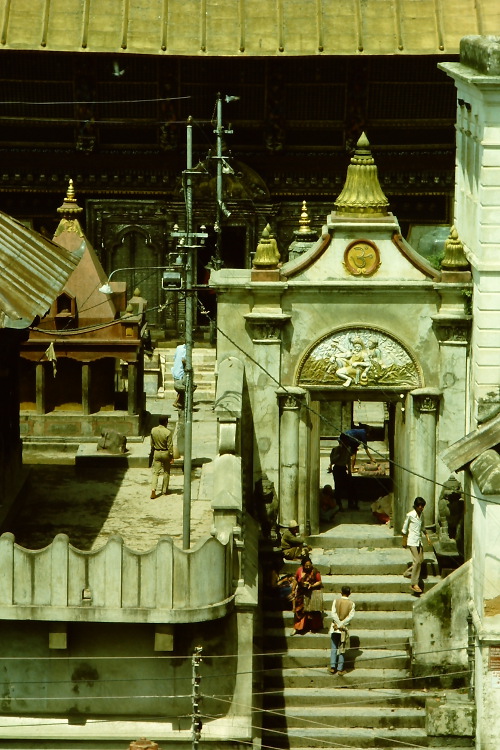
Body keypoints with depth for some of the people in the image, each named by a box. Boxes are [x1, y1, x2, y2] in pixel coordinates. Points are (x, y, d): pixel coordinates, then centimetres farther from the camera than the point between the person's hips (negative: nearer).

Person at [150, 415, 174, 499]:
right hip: (165, 453, -3)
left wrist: (152, 452, 19)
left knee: (155, 472, 3)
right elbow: (170, 446, -14)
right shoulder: (168, 432, -18)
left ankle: (153, 489, -15)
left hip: (156, 453, 3)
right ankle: (164, 491, 19)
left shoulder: (153, 430, -5)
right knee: (166, 472, 13)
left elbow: (152, 444, 6)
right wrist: (171, 456, -6)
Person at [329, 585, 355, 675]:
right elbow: (350, 616, -12)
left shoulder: (336, 601, -5)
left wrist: (338, 624, -11)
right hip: (344, 629, 0)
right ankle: (340, 669, 4)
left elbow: (333, 614, -12)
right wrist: (342, 624, -12)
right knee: (342, 649, 6)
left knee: (333, 648, 9)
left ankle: (332, 667, 2)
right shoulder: (351, 604, -5)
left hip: (335, 628, 0)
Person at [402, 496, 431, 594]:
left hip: (419, 540, 7)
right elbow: (405, 528, -2)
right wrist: (404, 542, 1)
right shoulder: (410, 515, -9)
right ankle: (414, 584, -13)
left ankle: (408, 573, 31)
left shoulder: (422, 515, 9)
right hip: (412, 541, -7)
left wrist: (427, 536, 13)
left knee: (420, 560, 7)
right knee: (417, 561, -14)